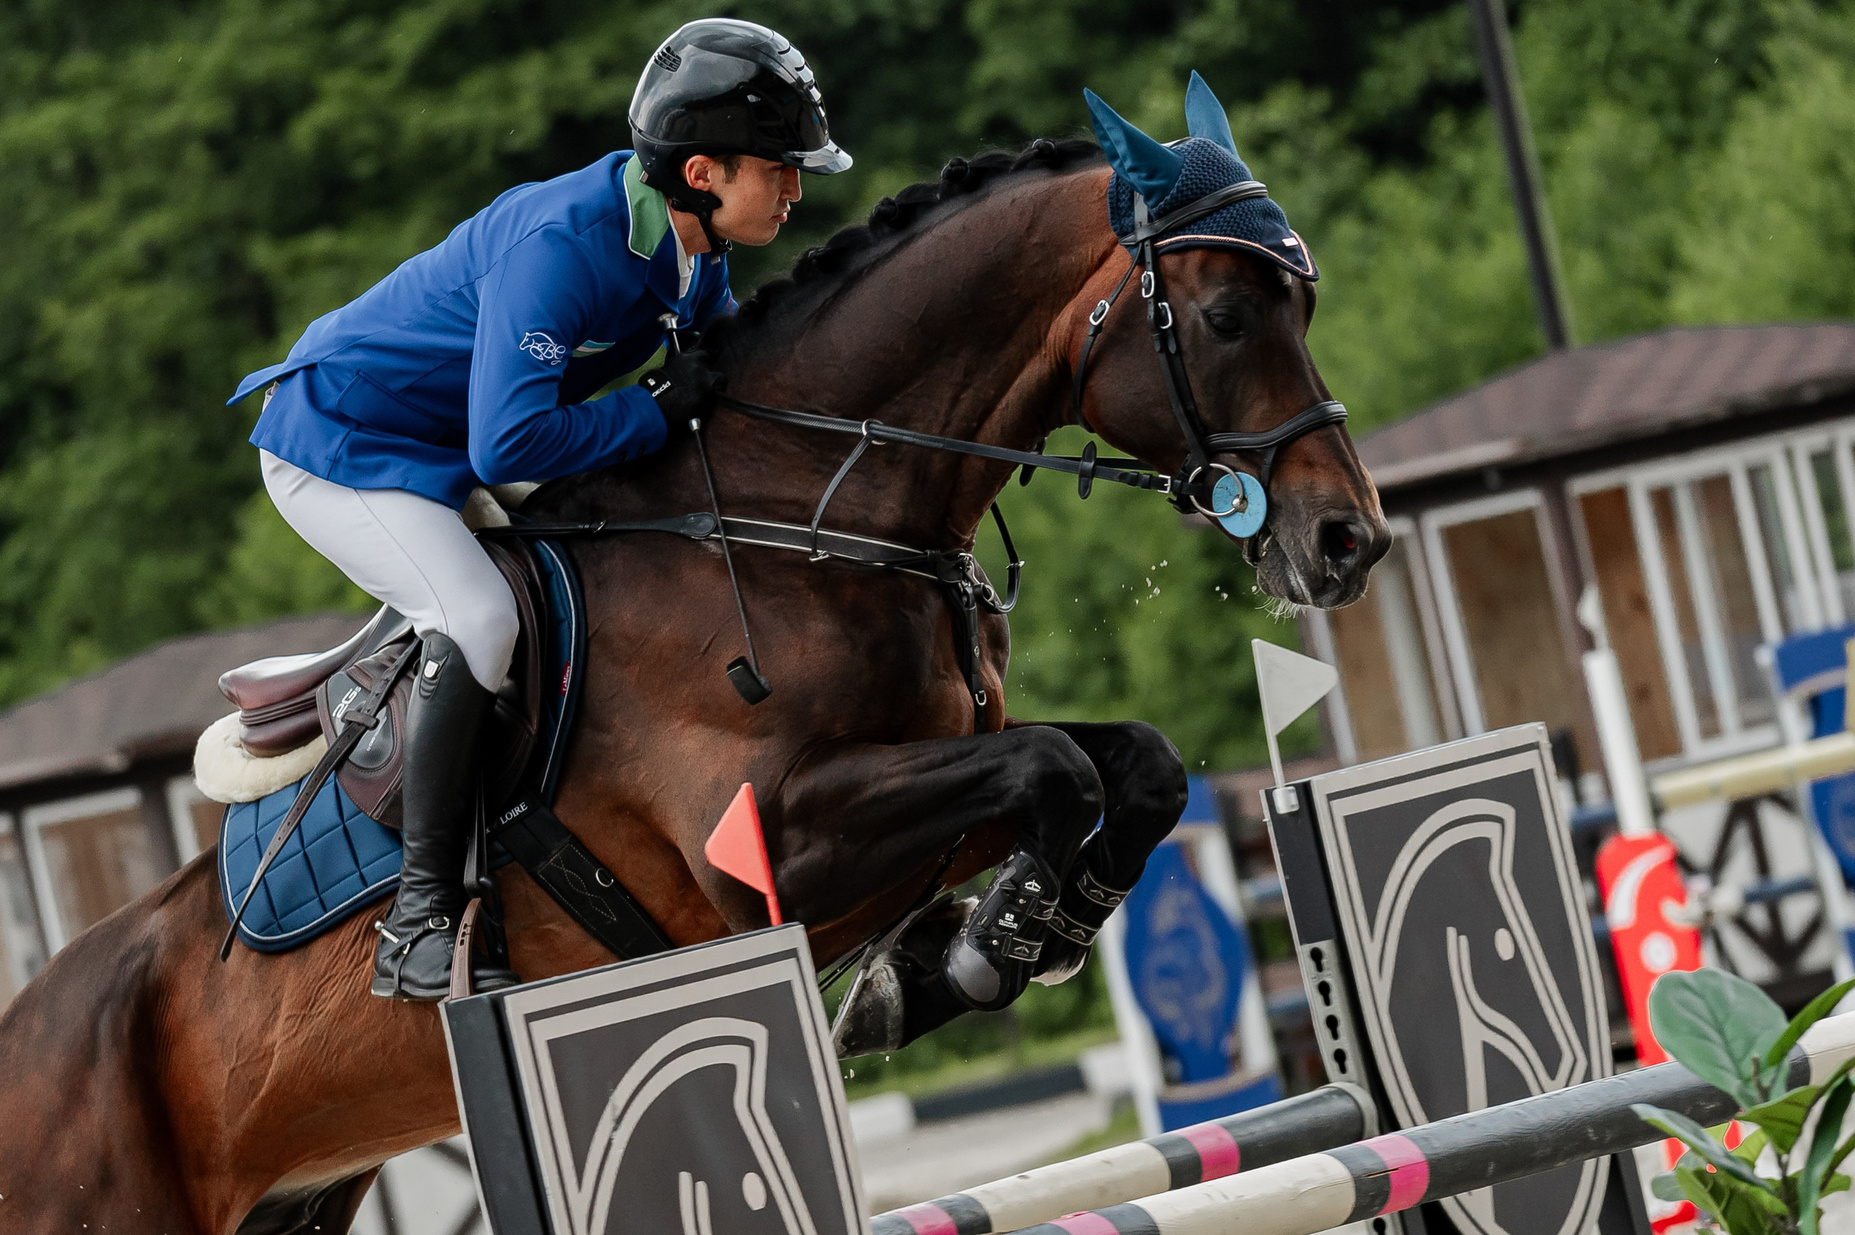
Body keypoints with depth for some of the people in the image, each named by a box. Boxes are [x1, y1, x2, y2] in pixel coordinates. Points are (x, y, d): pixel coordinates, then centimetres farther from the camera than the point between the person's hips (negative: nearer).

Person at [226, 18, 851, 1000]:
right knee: (479, 619, -29)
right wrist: (661, 414, -28)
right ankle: (418, 924, -23)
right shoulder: (561, 245, -33)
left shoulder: (695, 252, -4)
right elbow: (509, 443, -40)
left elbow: (728, 370, 14)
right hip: (338, 442, -10)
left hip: (448, 457, 10)